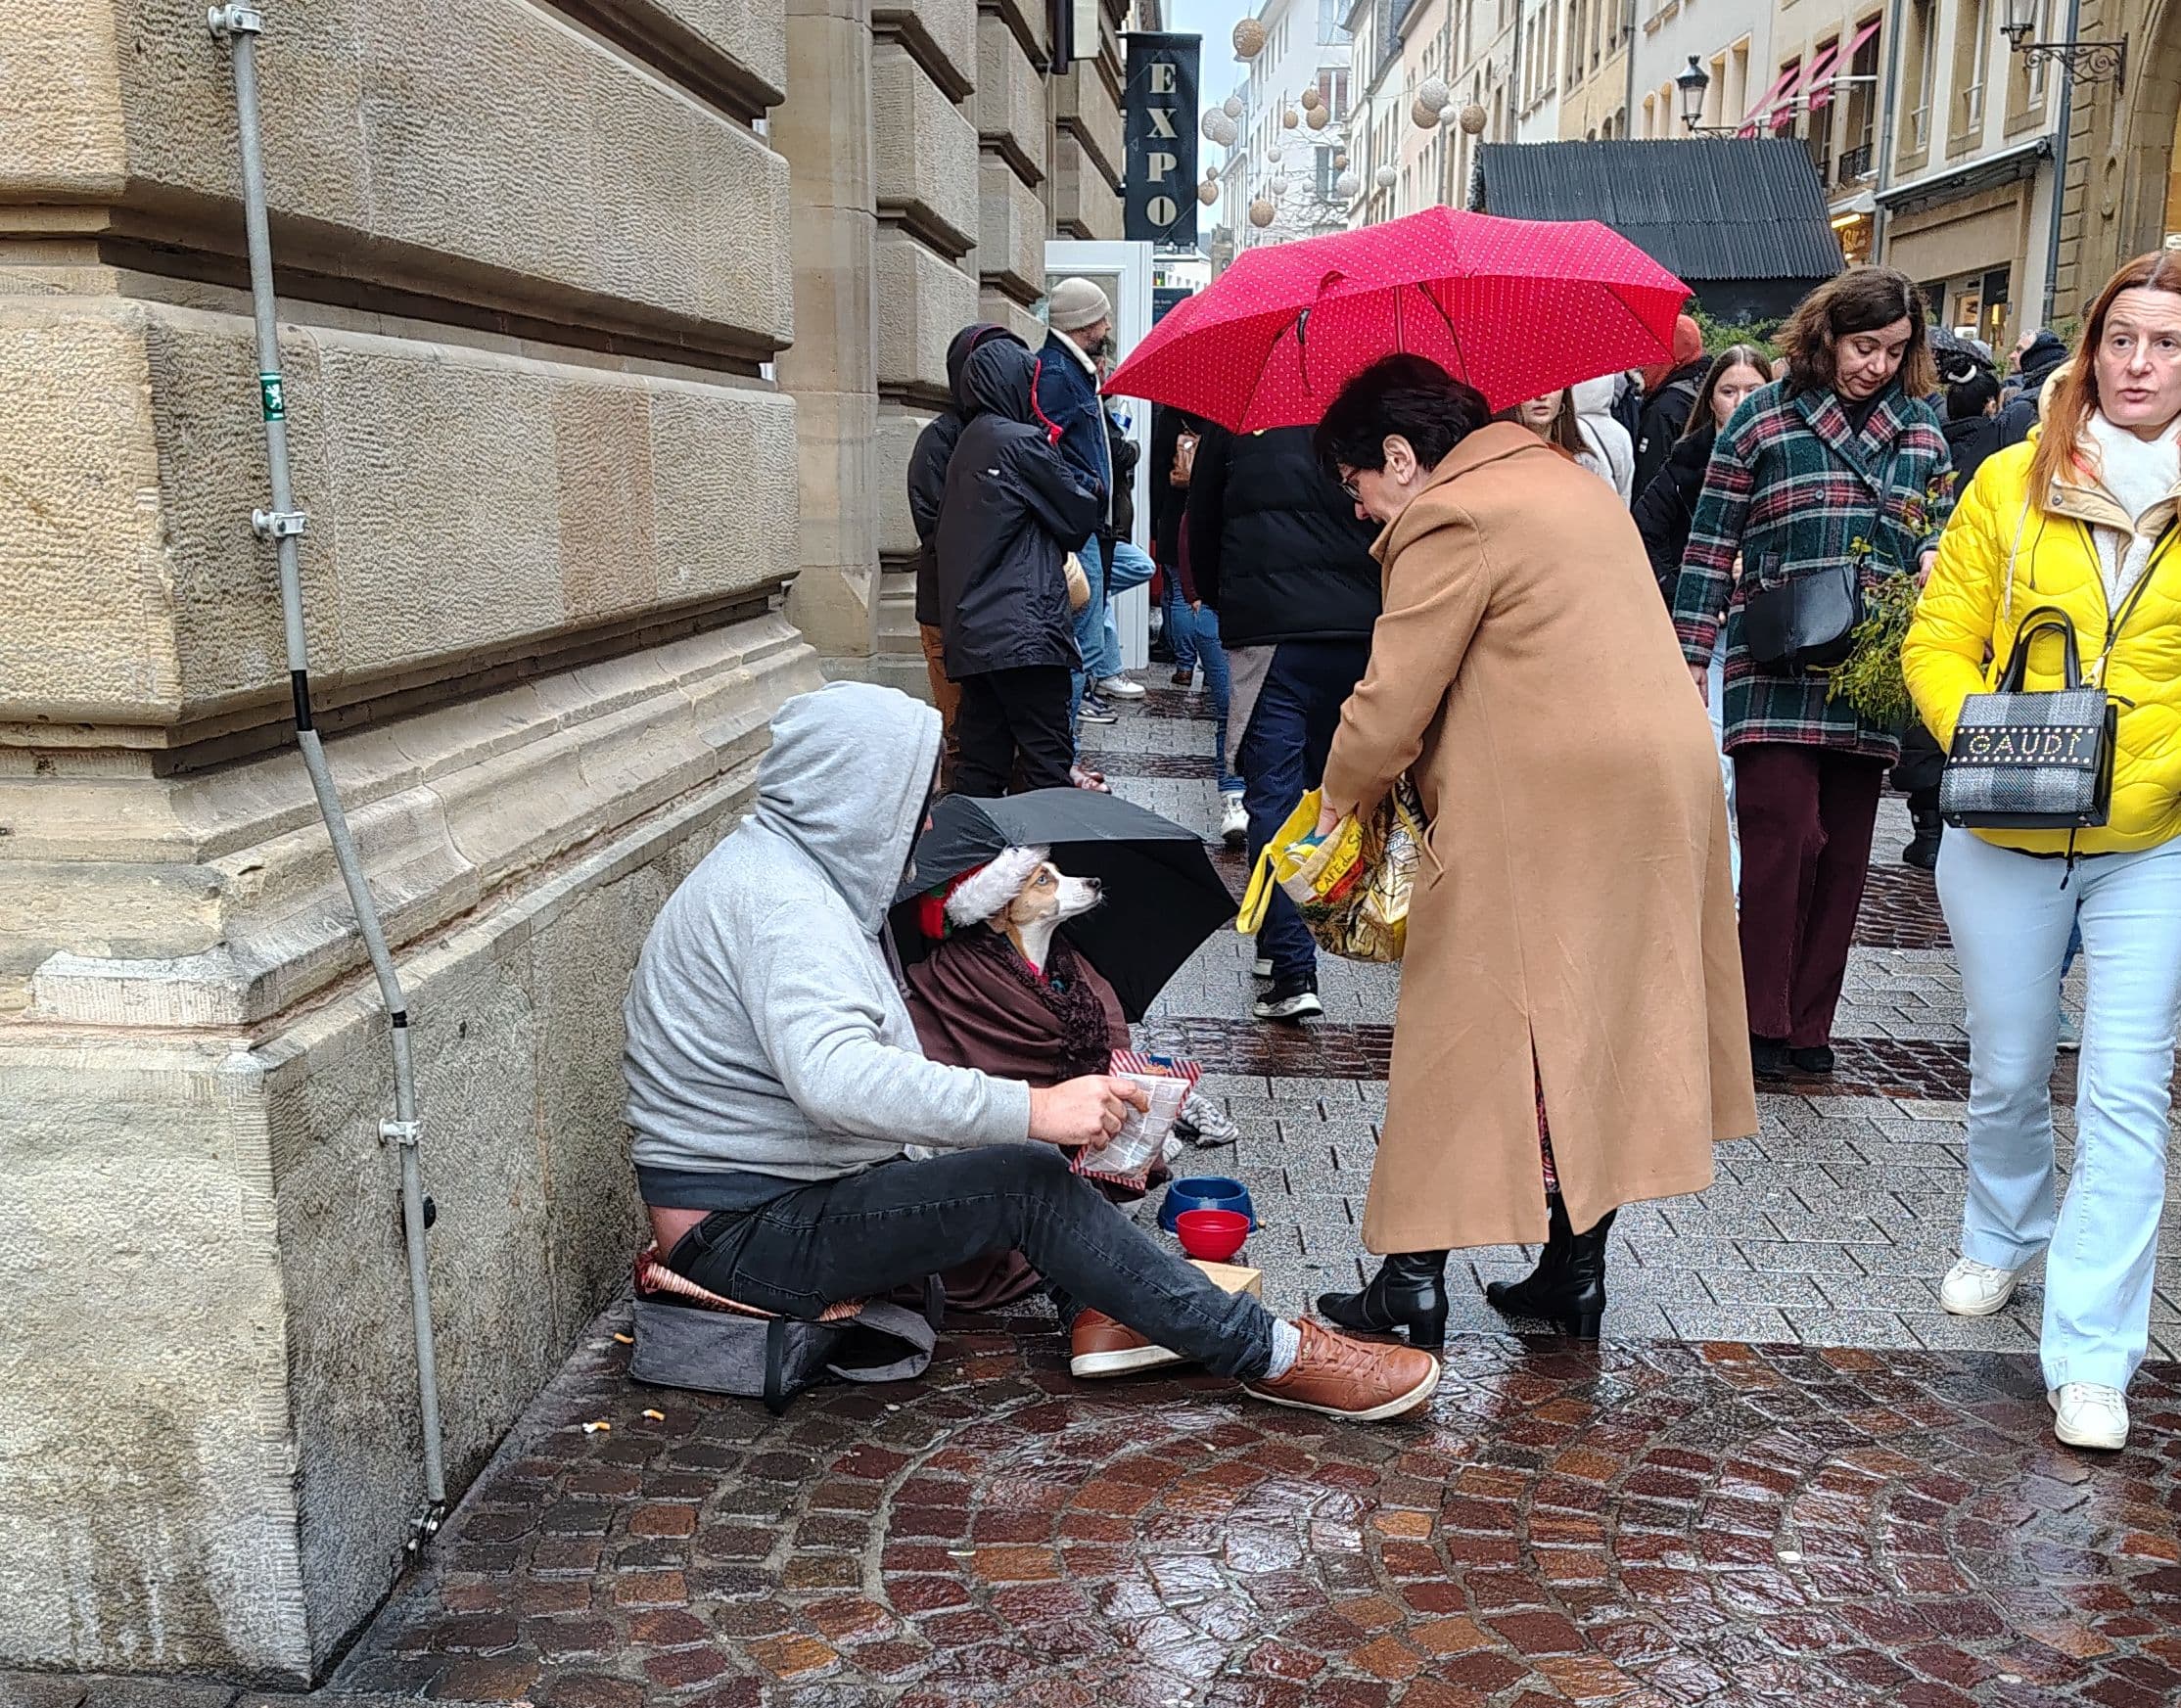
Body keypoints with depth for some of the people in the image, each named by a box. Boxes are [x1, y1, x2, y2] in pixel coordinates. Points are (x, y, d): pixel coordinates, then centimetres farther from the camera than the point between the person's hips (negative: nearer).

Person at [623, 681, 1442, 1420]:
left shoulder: (789, 871, 13)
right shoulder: (776, 899, -21)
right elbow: (833, 1075, -38)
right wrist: (1031, 1110, -39)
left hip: (787, 1187, 11)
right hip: (744, 1231, -11)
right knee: (1028, 1181, -21)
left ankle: (1101, 1317, -2)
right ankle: (1273, 1356, -13)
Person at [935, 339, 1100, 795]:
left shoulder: (969, 444, 18)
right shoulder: (1021, 442, -8)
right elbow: (1081, 516, -3)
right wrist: (1090, 487, 17)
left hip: (971, 633, 9)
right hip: (1023, 632, -8)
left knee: (981, 762, 9)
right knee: (1047, 759, -6)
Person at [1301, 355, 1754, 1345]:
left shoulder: (1449, 519, -10)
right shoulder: (1568, 483, 19)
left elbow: (1394, 697, -12)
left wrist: (1340, 802, 5)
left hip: (1542, 817, -9)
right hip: (1662, 786, 9)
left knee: (1472, 1039, 1)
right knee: (1605, 1037, 13)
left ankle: (1413, 1281, 8)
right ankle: (1577, 1273, 22)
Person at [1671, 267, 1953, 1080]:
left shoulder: (1921, 428, 14)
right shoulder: (1765, 417, 3)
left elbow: (1938, 524, 22)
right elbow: (1712, 543, 2)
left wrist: (1933, 552, -3)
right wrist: (1691, 658, -3)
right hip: (1776, 673, -4)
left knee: (1844, 852, 6)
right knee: (1783, 835, -11)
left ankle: (1809, 1024, 17)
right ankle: (1762, 1023, 1)